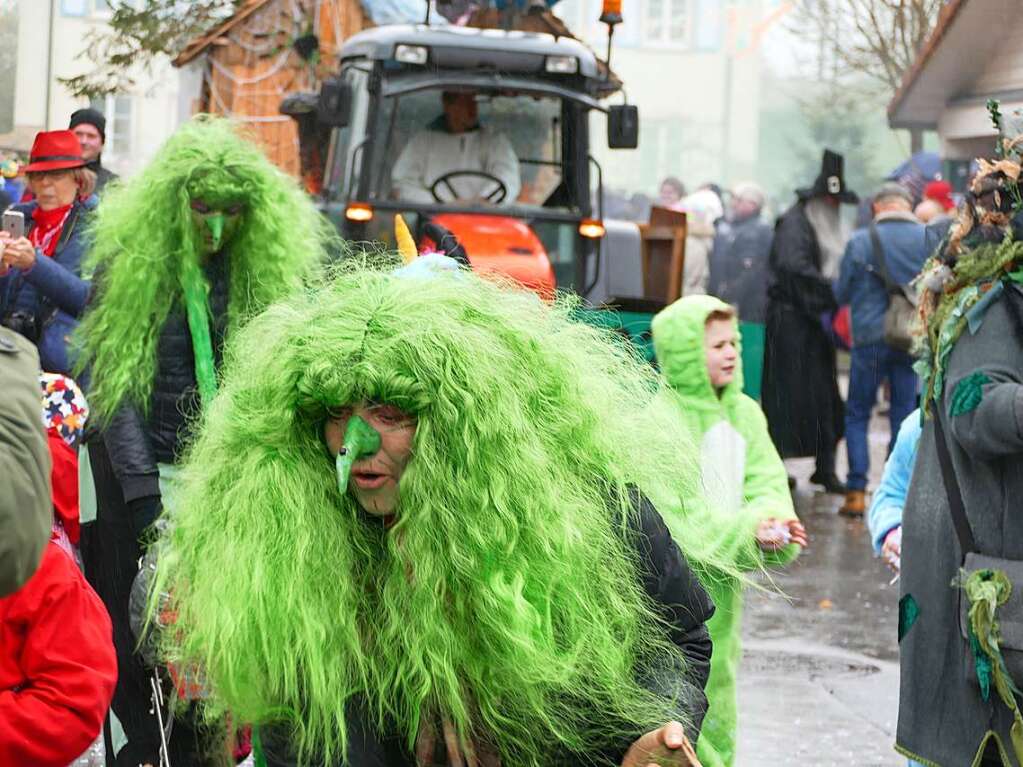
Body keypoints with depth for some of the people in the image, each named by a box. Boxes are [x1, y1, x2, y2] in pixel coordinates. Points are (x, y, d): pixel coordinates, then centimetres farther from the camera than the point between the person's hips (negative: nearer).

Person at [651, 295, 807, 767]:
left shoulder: (744, 413, 9)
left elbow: (767, 481, 2)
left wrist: (772, 519, -21)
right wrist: (747, 530, -28)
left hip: (722, 586, 7)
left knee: (716, 701, 15)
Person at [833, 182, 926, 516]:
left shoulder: (860, 241, -7)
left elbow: (841, 294, 1)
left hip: (871, 338, -2)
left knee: (857, 415, 9)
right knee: (904, 416, 10)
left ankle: (856, 492, 2)